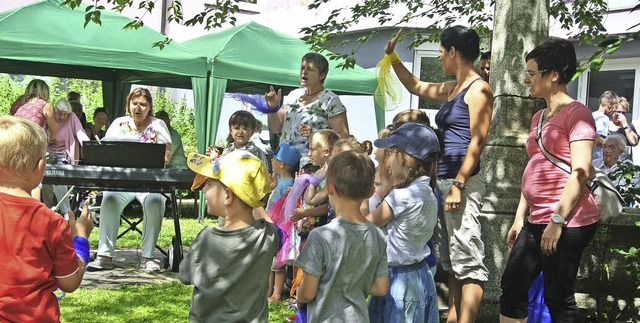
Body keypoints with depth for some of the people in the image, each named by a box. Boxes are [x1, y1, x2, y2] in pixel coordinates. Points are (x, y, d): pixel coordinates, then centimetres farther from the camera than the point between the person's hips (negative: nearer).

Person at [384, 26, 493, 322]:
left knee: (468, 261, -12)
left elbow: (477, 142, -15)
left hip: (463, 182, -10)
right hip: (444, 180, 10)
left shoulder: (478, 89, -7)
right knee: (451, 260, 11)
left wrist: (458, 185, -21)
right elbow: (416, 87, 38)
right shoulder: (451, 90, 19)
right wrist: (393, 57, 33)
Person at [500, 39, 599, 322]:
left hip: (568, 222, -9)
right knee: (512, 287, 10)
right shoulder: (539, 117, 17)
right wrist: (520, 218, 18)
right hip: (537, 221, 9)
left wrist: (557, 221, -21)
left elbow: (580, 173, -17)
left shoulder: (576, 113, -9)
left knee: (558, 298, -3)